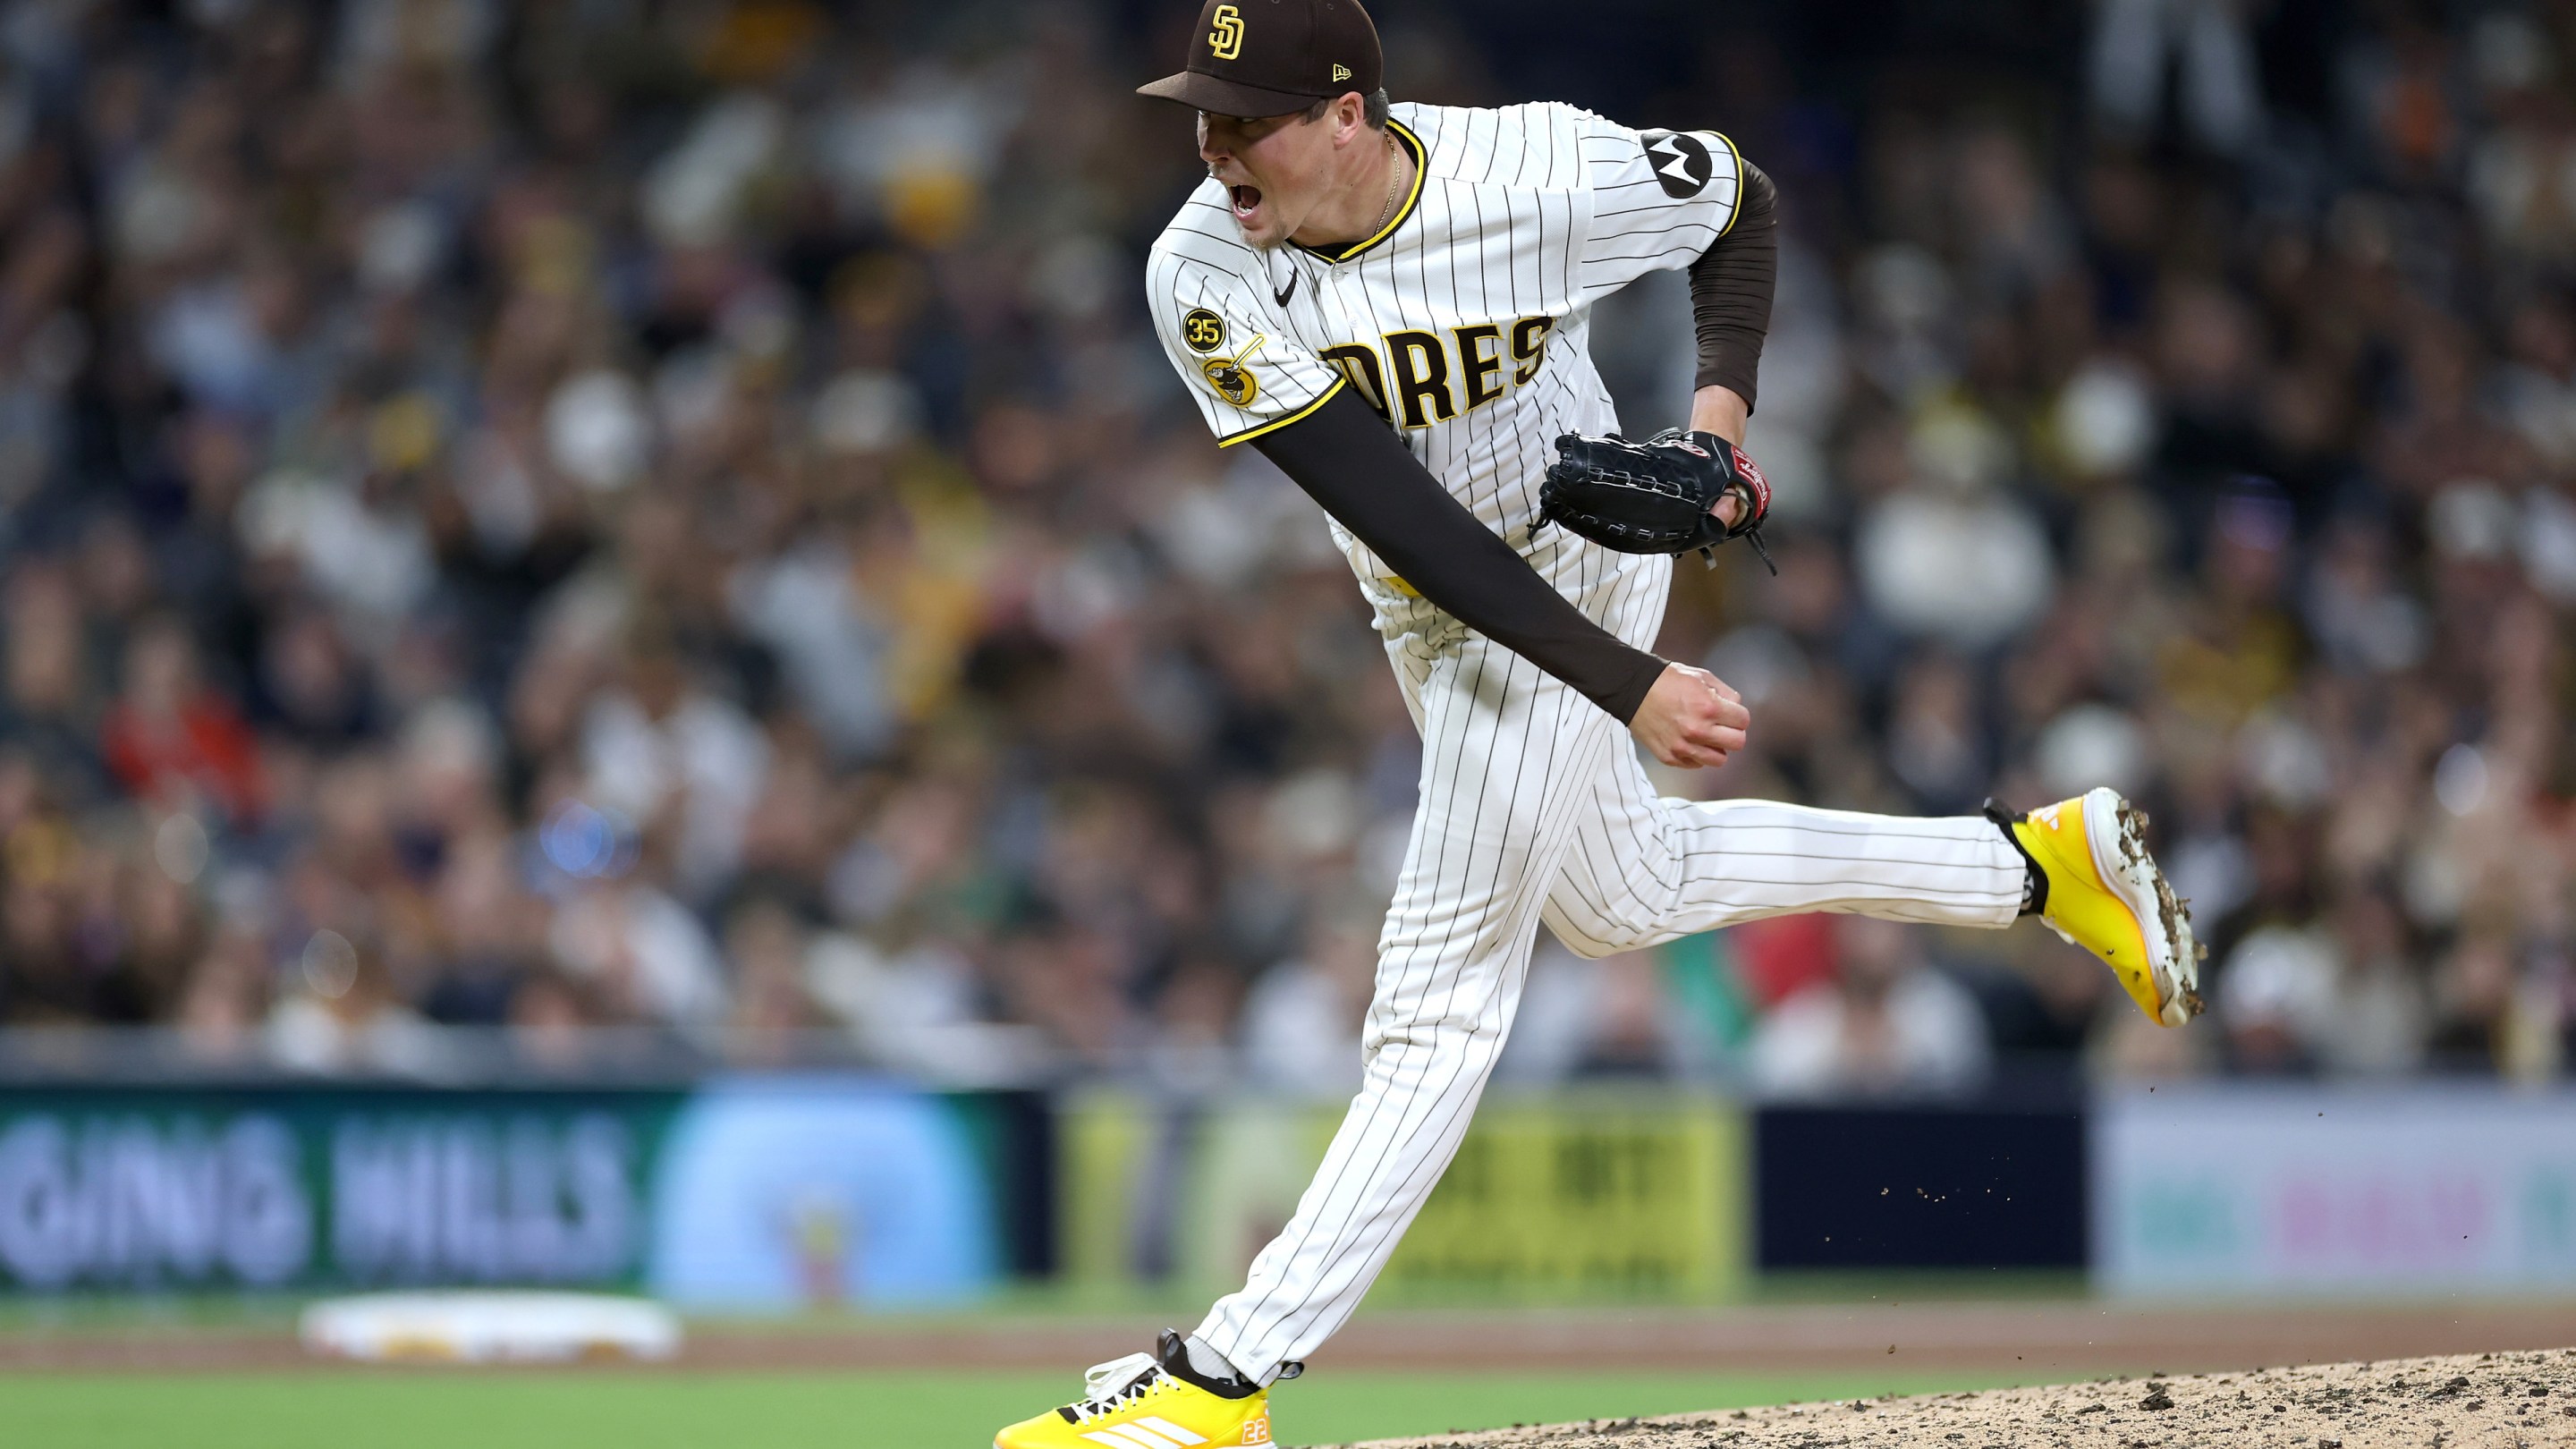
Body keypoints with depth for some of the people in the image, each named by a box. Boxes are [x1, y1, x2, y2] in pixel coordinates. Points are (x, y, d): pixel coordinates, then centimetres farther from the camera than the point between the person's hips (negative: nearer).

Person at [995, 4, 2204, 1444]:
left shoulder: (1542, 176, -30)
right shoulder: (1205, 280, -26)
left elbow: (1740, 197, -5)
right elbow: (1405, 520, -31)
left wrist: (1724, 399, -21)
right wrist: (1631, 684, -36)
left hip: (1573, 555, -5)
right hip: (1437, 609, 5)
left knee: (1444, 986, -9)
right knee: (1621, 895, 24)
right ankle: (2039, 861, 40)